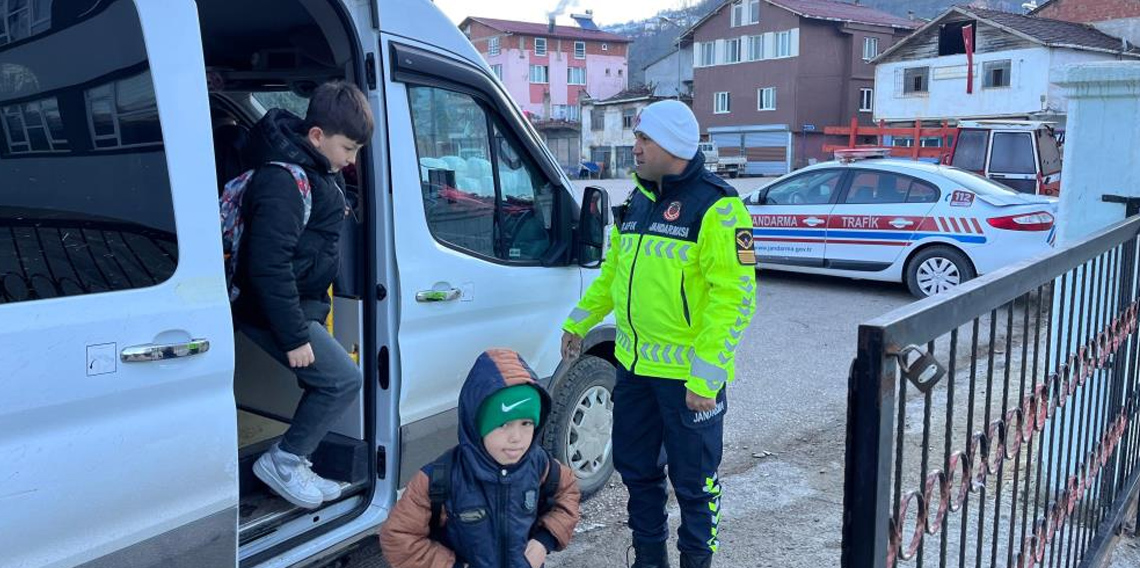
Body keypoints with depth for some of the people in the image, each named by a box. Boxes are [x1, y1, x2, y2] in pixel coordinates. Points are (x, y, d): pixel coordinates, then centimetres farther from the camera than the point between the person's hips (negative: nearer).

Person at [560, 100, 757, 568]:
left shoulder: (716, 206, -15)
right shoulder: (637, 202, 10)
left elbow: (734, 297, -20)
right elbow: (612, 270, 21)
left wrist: (705, 378, -23)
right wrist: (578, 323, 20)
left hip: (689, 375, -7)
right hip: (634, 366, 8)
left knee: (693, 479, 9)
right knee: (635, 468, 19)